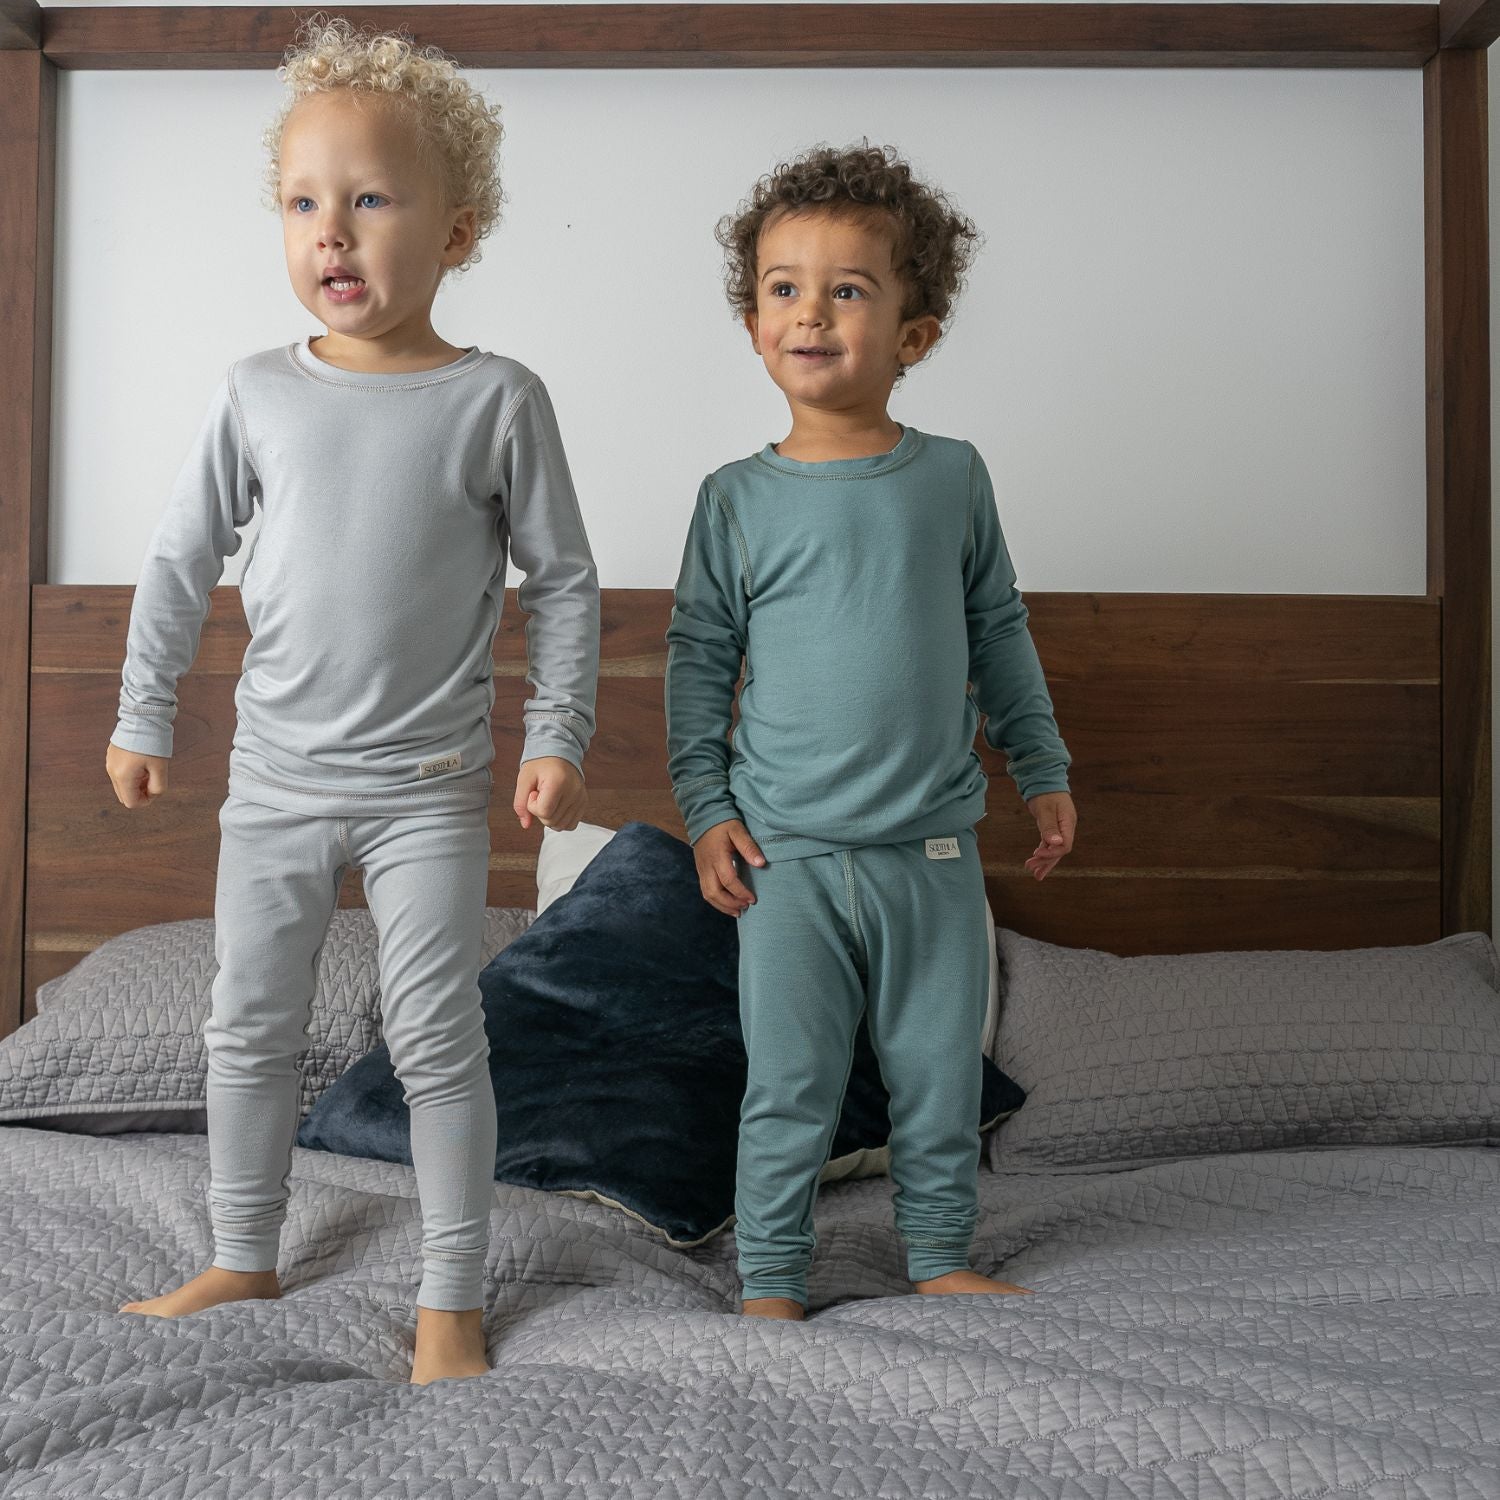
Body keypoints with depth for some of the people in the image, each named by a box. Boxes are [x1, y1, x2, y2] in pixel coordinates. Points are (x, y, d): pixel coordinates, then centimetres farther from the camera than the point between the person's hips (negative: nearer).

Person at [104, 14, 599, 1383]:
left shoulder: (497, 399, -7)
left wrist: (558, 739, -8)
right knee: (250, 1028, 14)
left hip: (429, 784, -3)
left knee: (436, 1037, 1)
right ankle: (243, 1261, 33)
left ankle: (452, 1298, 16)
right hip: (276, 774, 4)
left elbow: (565, 580, -2)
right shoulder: (259, 393, 0)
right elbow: (182, 559, 8)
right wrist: (143, 717, 10)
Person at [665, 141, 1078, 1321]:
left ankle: (941, 1254, 32)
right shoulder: (738, 498, -2)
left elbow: (1001, 632, 11)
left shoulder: (953, 477, 2)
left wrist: (1044, 771, 12)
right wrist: (705, 806, -2)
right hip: (789, 855, -2)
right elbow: (698, 657, 4)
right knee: (788, 1084, 6)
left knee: (941, 1070, 13)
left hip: (934, 849, 2)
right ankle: (772, 1277, 22)